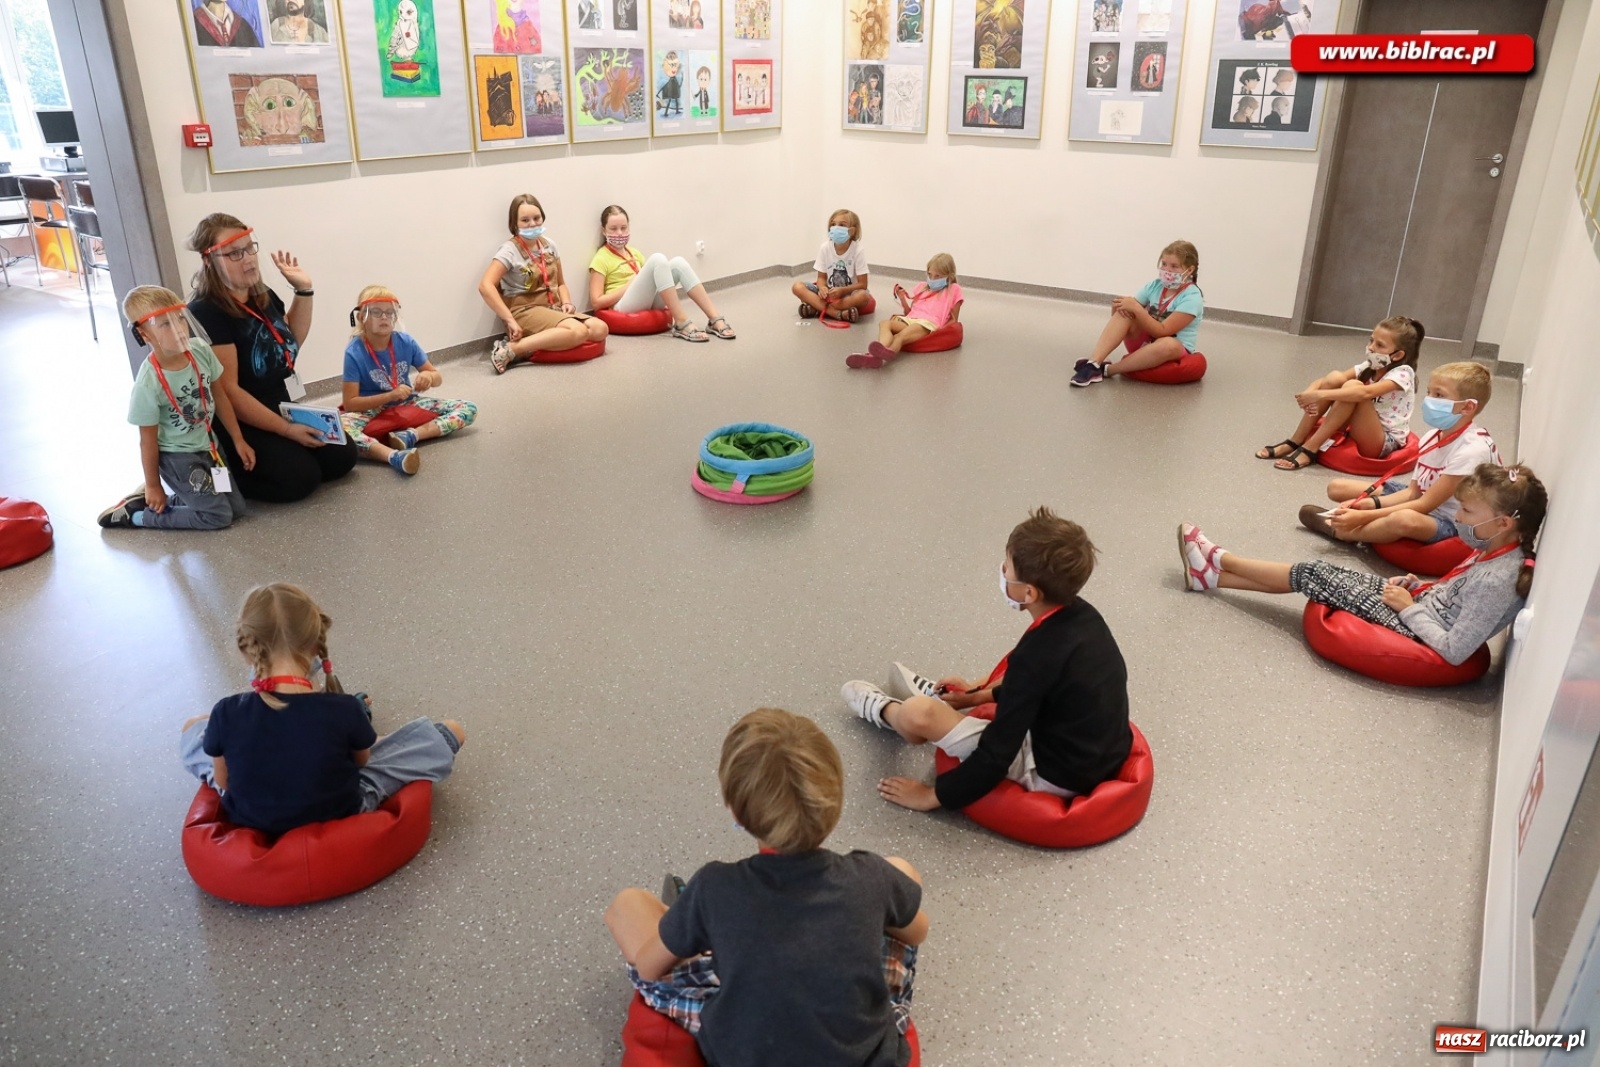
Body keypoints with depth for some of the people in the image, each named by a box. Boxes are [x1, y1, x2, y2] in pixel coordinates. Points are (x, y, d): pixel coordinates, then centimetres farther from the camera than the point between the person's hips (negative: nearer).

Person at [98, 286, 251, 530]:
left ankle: (154, 499, 23)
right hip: (177, 457, -6)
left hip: (207, 445, 6)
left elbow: (218, 396, 4)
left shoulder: (200, 350, -13)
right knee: (219, 516, -6)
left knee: (237, 508, 11)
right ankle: (134, 514, 10)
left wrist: (238, 440, 8)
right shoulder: (148, 383, -27)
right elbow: (148, 440, -15)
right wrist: (153, 485, -6)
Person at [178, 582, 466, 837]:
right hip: (339, 816, -2)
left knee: (193, 728, 24)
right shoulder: (346, 711, -29)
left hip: (250, 820, 3)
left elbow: (223, 782, -6)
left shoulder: (226, 714, -24)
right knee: (451, 731, 6)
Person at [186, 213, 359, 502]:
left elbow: (292, 340, 24)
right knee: (302, 477, -23)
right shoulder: (206, 314, -20)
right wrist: (286, 429, -22)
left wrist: (303, 290, 10)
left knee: (342, 456, -1)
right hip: (240, 423, -9)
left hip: (282, 409, 9)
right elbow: (228, 391, -23)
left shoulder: (263, 296, 5)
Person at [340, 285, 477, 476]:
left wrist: (429, 376, -22)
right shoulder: (354, 352, -15)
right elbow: (350, 403, -17)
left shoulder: (406, 342, -7)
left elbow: (438, 378, 3)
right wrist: (390, 396, -28)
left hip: (408, 404, 4)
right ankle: (394, 456, -55)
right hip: (371, 411, -4)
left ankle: (410, 435, -29)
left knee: (468, 409, -12)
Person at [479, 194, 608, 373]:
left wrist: (566, 302, 0)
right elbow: (485, 286, -21)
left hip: (553, 309, 8)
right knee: (578, 331, -33)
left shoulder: (549, 246, 12)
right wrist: (510, 321, -25)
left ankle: (529, 348, -17)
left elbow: (560, 283, 23)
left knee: (599, 329, -17)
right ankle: (511, 349, -30)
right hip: (525, 312, -8)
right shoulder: (510, 250, -8)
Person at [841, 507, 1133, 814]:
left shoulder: (1037, 656, -29)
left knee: (916, 714, -13)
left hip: (1056, 774, -8)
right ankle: (941, 697, 41)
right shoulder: (1082, 614, -5)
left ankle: (886, 710, 23)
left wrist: (933, 796, -11)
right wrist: (982, 694, 21)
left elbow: (997, 754, -23)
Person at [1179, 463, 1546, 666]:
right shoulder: (1502, 551, -3)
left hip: (1414, 632, -9)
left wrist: (1409, 608, -19)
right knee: (1316, 573, 5)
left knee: (1312, 576, -5)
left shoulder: (1496, 581, -31)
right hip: (1418, 608, 9)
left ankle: (1216, 559, 14)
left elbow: (1454, 652, -30)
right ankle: (1211, 575, 15)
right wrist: (1418, 586, -1)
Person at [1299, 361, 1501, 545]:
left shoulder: (1472, 449, -25)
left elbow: (1425, 505, -25)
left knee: (1405, 520, -45)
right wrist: (1369, 503, -15)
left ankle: (1337, 530, -21)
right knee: (1337, 488, 6)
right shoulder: (1433, 437, 1)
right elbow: (1413, 492, 3)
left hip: (1447, 520, -9)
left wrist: (1364, 516, -28)